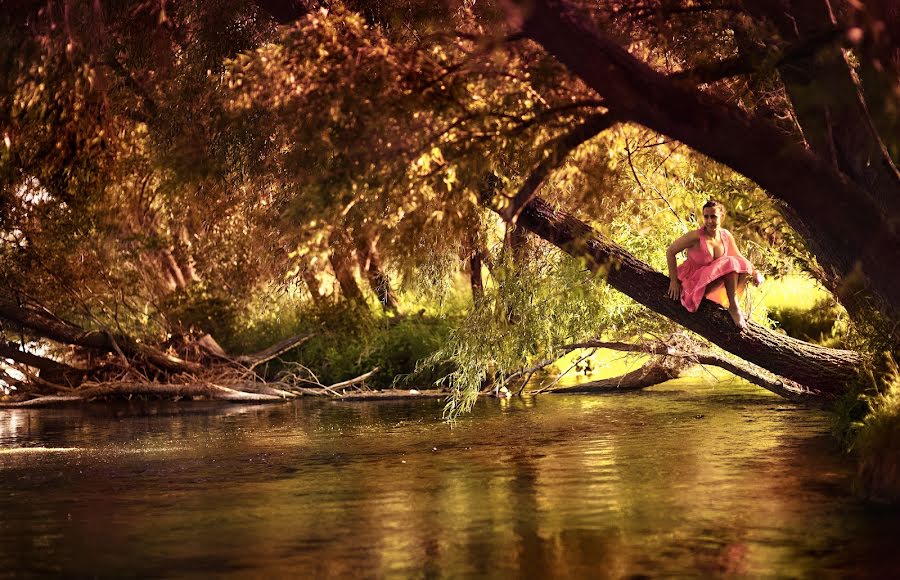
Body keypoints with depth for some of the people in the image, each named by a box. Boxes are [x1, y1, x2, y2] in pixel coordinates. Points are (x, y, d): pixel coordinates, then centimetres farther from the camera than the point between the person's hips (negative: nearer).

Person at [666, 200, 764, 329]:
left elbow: (740, 258, 10)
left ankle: (731, 304, -9)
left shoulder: (726, 236, -3)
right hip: (693, 283, -7)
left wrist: (754, 271, -7)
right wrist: (674, 281, -16)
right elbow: (670, 252, -14)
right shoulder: (696, 237, -21)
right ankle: (733, 307, -16)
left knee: (744, 269, -8)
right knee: (730, 264, -24)